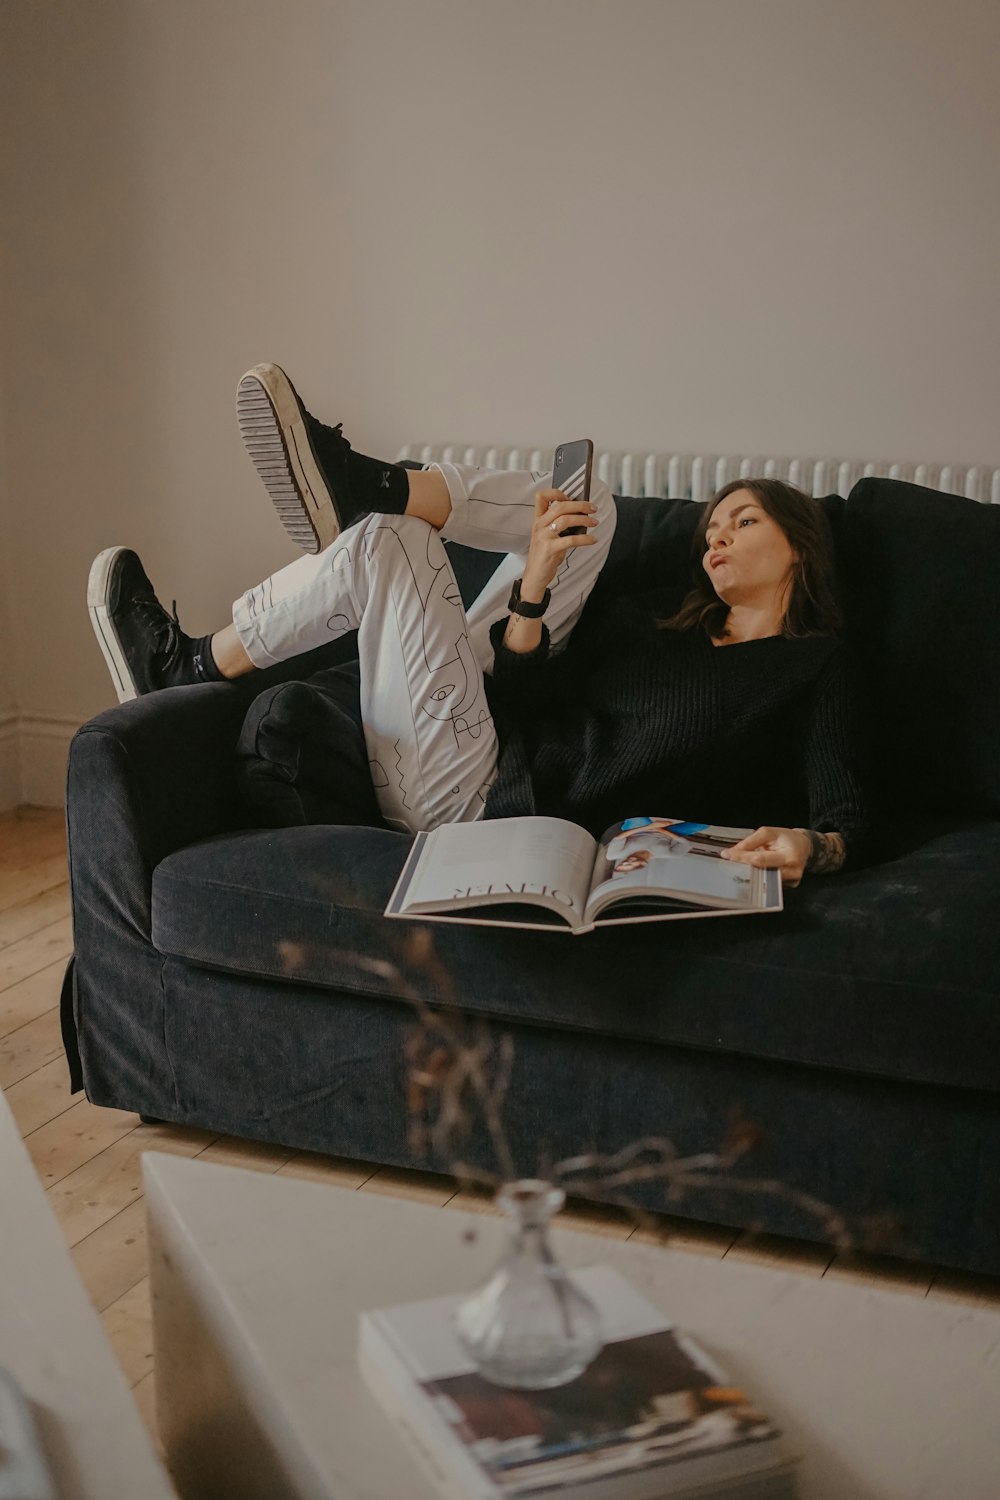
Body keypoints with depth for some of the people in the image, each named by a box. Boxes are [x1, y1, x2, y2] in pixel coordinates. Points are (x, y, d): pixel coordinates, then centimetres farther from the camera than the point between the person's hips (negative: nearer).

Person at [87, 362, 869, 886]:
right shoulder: (652, 619, 19)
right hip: (506, 765, 5)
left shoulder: (810, 665, 4)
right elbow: (518, 704, 6)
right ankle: (362, 490, -1)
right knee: (586, 506, 6)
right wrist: (534, 584, -9)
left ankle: (182, 671, 0)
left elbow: (847, 818, -10)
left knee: (385, 546, -14)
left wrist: (809, 847, -34)